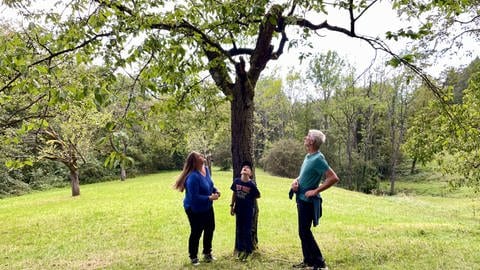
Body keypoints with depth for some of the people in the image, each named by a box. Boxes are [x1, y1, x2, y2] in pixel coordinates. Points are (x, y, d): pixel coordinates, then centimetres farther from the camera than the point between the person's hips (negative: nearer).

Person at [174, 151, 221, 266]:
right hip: (195, 209, -9)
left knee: (210, 229, 20)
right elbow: (194, 197, -31)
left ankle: (207, 253, 41)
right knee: (196, 232, 7)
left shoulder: (205, 169, -5)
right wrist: (210, 198, -27)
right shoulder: (193, 177, -32)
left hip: (207, 207, 9)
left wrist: (215, 190, -9)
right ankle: (193, 257, 28)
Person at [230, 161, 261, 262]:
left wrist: (249, 198, 1)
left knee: (247, 231, 4)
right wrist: (232, 206, 8)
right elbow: (234, 194, 6)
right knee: (239, 230, 14)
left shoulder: (251, 184, -16)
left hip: (248, 211, -4)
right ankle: (240, 249, 28)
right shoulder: (236, 181, -6)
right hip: (238, 209, 4)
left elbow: (258, 196, -3)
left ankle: (248, 251, 19)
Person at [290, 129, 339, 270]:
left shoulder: (318, 159, -20)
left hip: (308, 201, -9)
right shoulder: (308, 156, 9)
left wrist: (316, 191, -21)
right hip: (301, 199, 9)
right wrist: (295, 181, 1)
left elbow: (334, 178, -25)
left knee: (304, 232, -4)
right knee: (304, 232, 16)